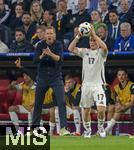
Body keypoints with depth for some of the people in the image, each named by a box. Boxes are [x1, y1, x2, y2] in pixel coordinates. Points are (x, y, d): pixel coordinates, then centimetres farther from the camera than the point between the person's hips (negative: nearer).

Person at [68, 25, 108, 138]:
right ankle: (87, 130, 26)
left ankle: (101, 127, 7)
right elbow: (71, 49, -1)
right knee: (86, 110, 9)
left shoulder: (101, 52, 0)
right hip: (86, 85, 4)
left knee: (101, 109, -16)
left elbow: (104, 47, -24)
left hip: (98, 85, -4)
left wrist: (94, 34, -21)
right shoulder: (85, 52, 10)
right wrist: (78, 36, -10)